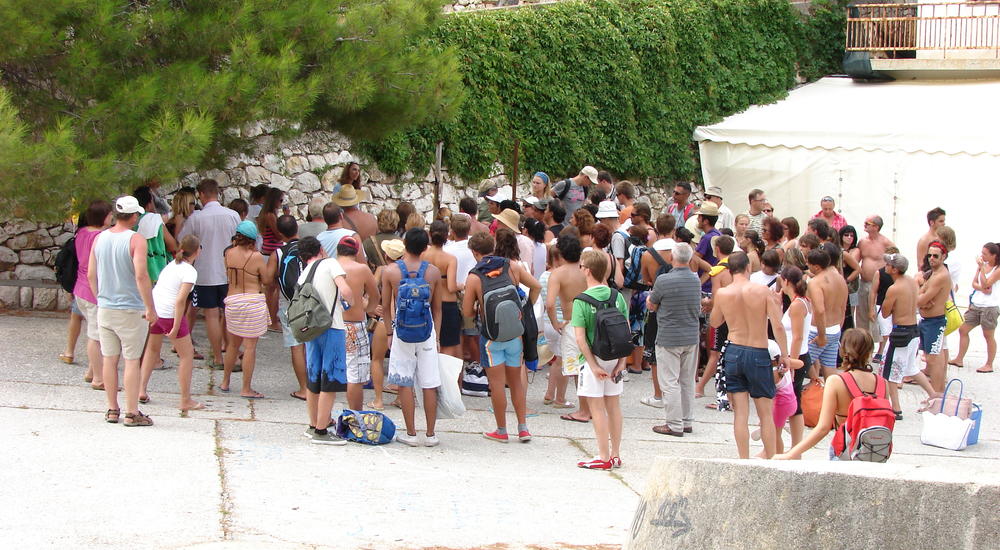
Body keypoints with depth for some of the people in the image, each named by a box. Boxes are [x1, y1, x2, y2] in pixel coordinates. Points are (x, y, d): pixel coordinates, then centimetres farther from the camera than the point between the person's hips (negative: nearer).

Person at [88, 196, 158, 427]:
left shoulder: (100, 238, 5)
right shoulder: (136, 240, -13)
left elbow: (91, 275, 9)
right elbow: (141, 275, -22)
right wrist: (150, 308, -17)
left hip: (105, 309, 5)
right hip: (131, 310, -5)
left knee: (109, 359, 12)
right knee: (132, 360, 0)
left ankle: (112, 410, 19)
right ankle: (132, 413, 2)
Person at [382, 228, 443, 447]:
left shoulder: (390, 271, -6)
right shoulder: (434, 272, -2)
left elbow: (386, 307, 0)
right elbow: (437, 308, 6)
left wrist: (390, 330, 13)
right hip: (426, 330, 1)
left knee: (404, 383, 5)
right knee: (430, 385, 6)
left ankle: (411, 433, 6)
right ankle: (430, 434, 10)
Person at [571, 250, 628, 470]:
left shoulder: (581, 301, -13)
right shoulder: (617, 297, 1)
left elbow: (580, 338, -17)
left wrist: (593, 365, -14)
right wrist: (621, 361, 3)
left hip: (593, 358, -5)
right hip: (614, 358, 5)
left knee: (597, 407, 1)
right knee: (613, 405, 14)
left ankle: (604, 457, 2)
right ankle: (615, 455, 20)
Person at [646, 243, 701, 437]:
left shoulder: (664, 280, -16)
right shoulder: (696, 280, 2)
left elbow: (650, 305, -5)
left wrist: (650, 297, 16)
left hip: (669, 338, -6)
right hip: (691, 337, 6)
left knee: (670, 382, 0)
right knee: (687, 382, 15)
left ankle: (675, 425, 0)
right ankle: (687, 421, 21)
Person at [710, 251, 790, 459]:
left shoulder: (722, 294, -2)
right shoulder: (763, 292, -8)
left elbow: (714, 322, 15)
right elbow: (778, 326, -11)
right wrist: (784, 355, -3)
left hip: (734, 353, 2)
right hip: (758, 354, -2)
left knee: (740, 413, 5)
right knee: (766, 413, 8)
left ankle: (744, 460, 6)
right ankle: (771, 460, 11)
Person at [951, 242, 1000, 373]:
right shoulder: (982, 265, 9)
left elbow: (985, 284, -19)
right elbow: (974, 283, 4)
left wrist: (981, 268, -21)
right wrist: (983, 288, -16)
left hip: (989, 307, -7)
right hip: (976, 305, 7)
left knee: (988, 336, 1)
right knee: (963, 330, 9)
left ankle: (989, 365, 11)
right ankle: (959, 359, 18)